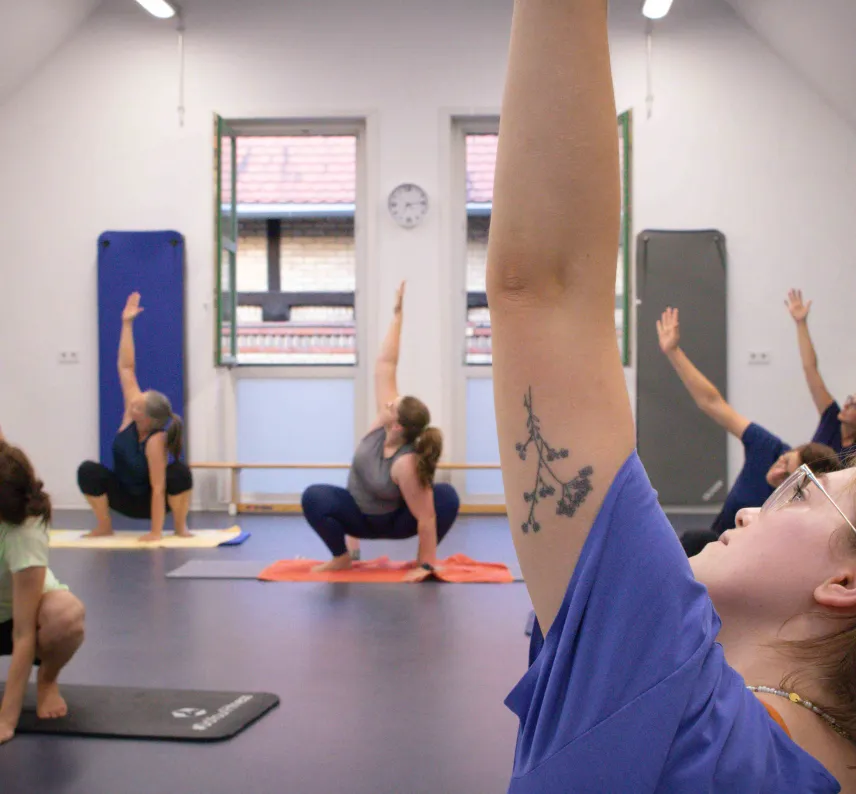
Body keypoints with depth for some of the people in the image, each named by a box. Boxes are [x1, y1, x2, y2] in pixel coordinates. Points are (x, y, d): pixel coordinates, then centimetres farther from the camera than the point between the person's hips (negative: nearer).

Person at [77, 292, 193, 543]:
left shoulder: (156, 441, -33)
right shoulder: (131, 414, -19)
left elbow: (158, 488, -33)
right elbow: (126, 367, -19)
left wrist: (156, 532, -34)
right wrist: (127, 324, -22)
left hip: (149, 501, -5)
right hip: (124, 496, 6)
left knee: (180, 471, -36)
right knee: (88, 470, -22)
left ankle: (181, 527, -11)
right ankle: (105, 526, -4)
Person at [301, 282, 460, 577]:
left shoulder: (407, 463, -37)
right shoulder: (385, 420, -23)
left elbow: (426, 517, -33)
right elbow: (385, 365, -24)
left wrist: (426, 565, -30)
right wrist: (397, 315, -25)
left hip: (393, 521, -5)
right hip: (360, 515, 5)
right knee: (313, 497, -25)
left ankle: (424, 560, -6)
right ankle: (344, 555, -1)